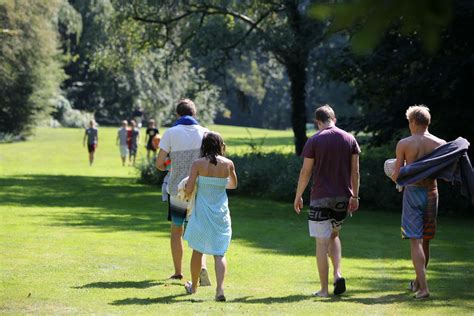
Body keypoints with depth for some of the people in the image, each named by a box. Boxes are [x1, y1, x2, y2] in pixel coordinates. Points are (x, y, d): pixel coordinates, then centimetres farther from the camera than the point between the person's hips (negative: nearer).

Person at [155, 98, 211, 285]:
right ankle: (202, 266, -16)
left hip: (177, 189, -1)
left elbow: (159, 163, -9)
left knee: (176, 231, 15)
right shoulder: (205, 133, -2)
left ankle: (178, 272, 21)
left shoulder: (170, 133, -6)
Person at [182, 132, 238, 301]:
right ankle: (220, 289, -14)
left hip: (202, 212, -1)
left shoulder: (198, 164, -9)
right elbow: (233, 185, 15)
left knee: (197, 250, 17)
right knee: (219, 253, 3)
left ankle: (193, 286, 32)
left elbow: (189, 190, -12)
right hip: (221, 213, 1)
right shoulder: (228, 164, -3)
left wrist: (187, 194, 11)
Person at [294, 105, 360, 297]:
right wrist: (355, 196, 13)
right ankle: (338, 274, 4)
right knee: (334, 235, 23)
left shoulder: (314, 141, -6)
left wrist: (298, 196, 6)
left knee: (322, 241, 0)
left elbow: (306, 172, -4)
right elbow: (355, 171, 5)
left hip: (320, 198, -4)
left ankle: (324, 289, 2)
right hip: (343, 197, 4)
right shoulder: (350, 139, 4)